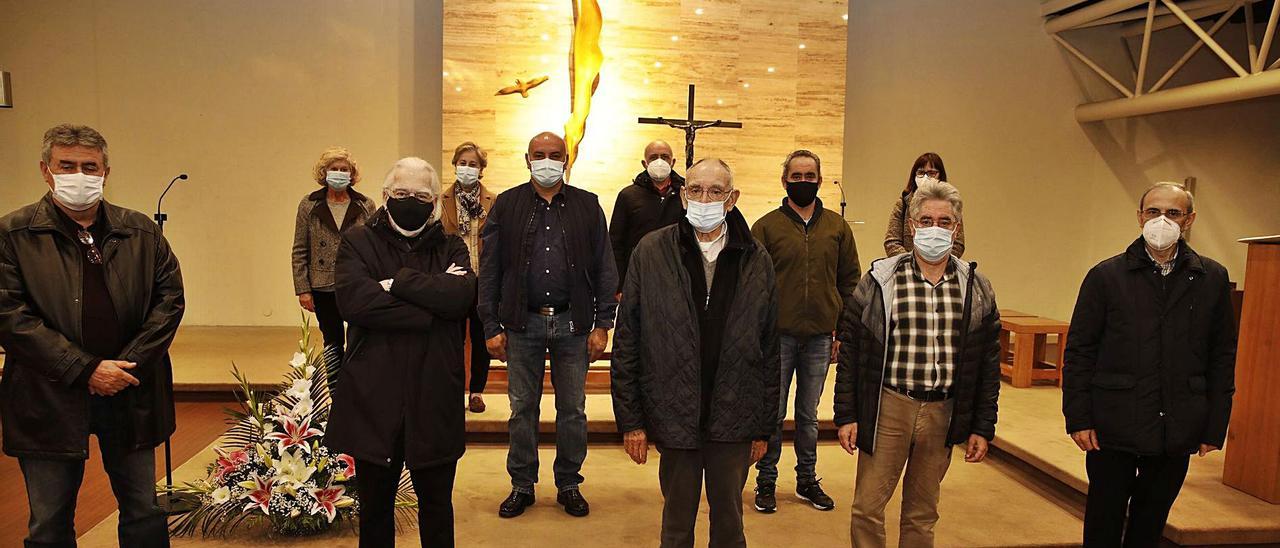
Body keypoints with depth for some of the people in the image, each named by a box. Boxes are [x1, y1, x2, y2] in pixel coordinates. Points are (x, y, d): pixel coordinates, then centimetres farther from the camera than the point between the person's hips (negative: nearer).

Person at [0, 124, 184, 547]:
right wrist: (85, 370, -15)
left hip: (132, 397, 2)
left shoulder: (141, 232, 4)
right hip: (50, 401, -1)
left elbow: (170, 299, 2)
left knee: (144, 512, 14)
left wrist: (128, 366, -9)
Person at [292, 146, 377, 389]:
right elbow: (299, 251, 4)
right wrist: (303, 289, -2)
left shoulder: (366, 206, 2)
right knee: (332, 342, 11)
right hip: (324, 287, 1)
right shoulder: (309, 205, 3)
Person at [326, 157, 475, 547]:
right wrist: (431, 303, -16)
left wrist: (397, 282, -16)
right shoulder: (358, 242, 2)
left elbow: (462, 295, -15)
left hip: (435, 401, 1)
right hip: (374, 399, -1)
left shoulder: (451, 248, 7)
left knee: (437, 503, 17)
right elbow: (352, 300, -18)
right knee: (375, 505, 17)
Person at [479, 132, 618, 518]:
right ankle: (522, 485, 25)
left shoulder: (587, 206, 4)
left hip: (572, 324, 0)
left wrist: (602, 324, -3)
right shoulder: (506, 205, 4)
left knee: (573, 409, 9)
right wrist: (491, 327, -3)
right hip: (522, 324, 0)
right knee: (522, 408, 9)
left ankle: (569, 484, 25)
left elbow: (604, 268, 3)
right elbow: (489, 269, 2)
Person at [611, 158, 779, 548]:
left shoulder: (756, 261, 0)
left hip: (734, 421, 1)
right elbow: (626, 343, -2)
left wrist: (764, 427, 4)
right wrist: (630, 419, -4)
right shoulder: (652, 252, -3)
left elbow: (769, 351, 3)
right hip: (674, 417, -1)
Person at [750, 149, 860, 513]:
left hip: (821, 337, 2)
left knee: (808, 415, 14)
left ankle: (807, 480, 28)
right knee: (773, 413, 5)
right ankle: (766, 481, 19)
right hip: (778, 335, -2)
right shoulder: (766, 226, 0)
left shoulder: (837, 227, 7)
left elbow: (850, 279, 10)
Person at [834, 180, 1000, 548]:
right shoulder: (880, 281, -3)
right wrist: (846, 415, -5)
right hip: (887, 408, -2)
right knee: (867, 507, 1)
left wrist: (982, 428, 5)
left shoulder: (976, 289, 5)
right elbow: (850, 351, -2)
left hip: (943, 414, 2)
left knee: (922, 514, 14)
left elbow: (989, 364, 8)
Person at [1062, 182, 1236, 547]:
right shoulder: (1106, 276, -3)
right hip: (1114, 427, -2)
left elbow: (1222, 357, 6)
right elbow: (1079, 352, -3)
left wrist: (1215, 426, 3)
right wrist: (1079, 419, -7)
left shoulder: (1213, 279, 3)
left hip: (1178, 432, 2)